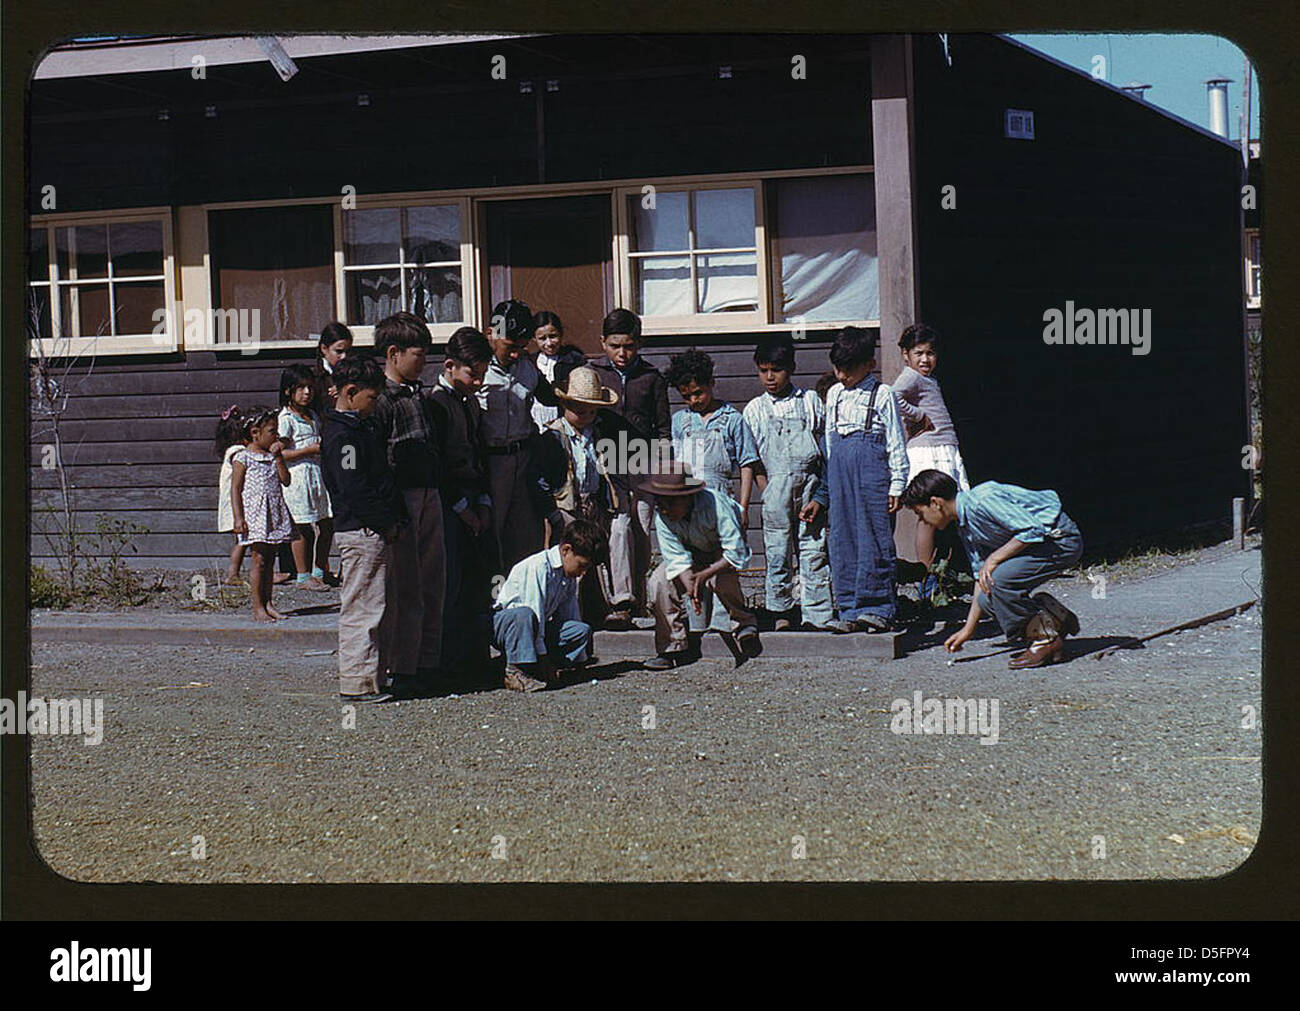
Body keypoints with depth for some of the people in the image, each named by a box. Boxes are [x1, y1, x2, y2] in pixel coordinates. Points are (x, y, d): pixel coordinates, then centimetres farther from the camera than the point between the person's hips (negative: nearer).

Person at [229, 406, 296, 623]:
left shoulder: (272, 456, 14)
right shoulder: (243, 458, -5)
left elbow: (285, 481, 6)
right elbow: (235, 489, -8)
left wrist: (278, 457, -2)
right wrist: (238, 518, -15)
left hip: (274, 513, 7)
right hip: (254, 511, -7)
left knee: (269, 559, 8)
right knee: (259, 559, -8)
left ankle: (268, 604, 13)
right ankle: (257, 607, -5)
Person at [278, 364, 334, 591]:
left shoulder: (313, 416, 16)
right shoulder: (286, 419, -8)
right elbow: (280, 453, -15)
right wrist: (311, 450, -18)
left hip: (318, 474, 8)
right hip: (298, 477, -8)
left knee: (327, 524, 9)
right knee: (303, 529, -3)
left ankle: (320, 571, 22)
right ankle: (303, 575, 6)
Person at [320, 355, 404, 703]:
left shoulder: (362, 427, 18)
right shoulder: (340, 434, -14)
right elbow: (354, 489, -20)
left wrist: (394, 519, 14)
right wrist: (386, 522, -14)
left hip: (377, 531, 10)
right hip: (362, 532, -10)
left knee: (378, 606, 14)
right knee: (362, 607, -7)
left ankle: (371, 677, 21)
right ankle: (358, 683, -4)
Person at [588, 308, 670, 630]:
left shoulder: (652, 378, 9)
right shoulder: (592, 374, 8)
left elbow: (663, 430, 13)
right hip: (607, 465, -1)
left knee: (642, 536, 3)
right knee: (618, 527, -16)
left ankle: (639, 601, 14)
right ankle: (620, 603, -21)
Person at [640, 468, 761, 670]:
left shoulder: (715, 504, -37)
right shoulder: (662, 516, -25)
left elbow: (736, 553, -35)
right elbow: (677, 559, -25)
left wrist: (703, 575, -41)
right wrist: (691, 588, -42)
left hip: (723, 552, -4)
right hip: (693, 552, 4)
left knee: (721, 579, -35)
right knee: (659, 581, -18)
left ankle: (744, 625, -9)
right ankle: (675, 646, -10)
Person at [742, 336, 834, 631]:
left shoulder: (810, 401, 10)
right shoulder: (754, 409, 10)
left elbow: (826, 447, 10)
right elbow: (752, 459, 8)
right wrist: (767, 493, -4)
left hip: (810, 485, 0)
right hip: (775, 487, 0)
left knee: (814, 551, -2)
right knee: (778, 552, 0)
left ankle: (817, 615, 2)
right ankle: (781, 612, 11)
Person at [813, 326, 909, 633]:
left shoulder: (883, 395, -1)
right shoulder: (834, 395, 14)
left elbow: (896, 443, 0)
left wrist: (896, 484, -5)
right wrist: (825, 486, 18)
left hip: (873, 469, -5)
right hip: (840, 468, 5)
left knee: (875, 539, -4)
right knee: (842, 541, 3)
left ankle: (878, 609, 1)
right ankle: (849, 610, 7)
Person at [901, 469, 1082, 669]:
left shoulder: (982, 500, -23)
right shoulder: (965, 526, 8)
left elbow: (1033, 529, -26)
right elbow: (981, 576, 15)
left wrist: (994, 558, -21)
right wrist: (968, 629, 15)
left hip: (1062, 538, -9)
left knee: (999, 579, -25)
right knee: (988, 599, -1)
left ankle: (1044, 640, -9)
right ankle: (1056, 617, 16)